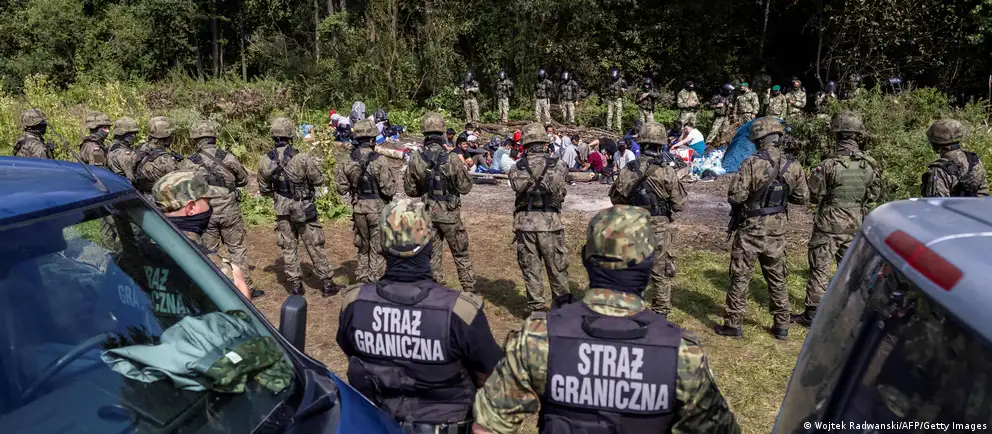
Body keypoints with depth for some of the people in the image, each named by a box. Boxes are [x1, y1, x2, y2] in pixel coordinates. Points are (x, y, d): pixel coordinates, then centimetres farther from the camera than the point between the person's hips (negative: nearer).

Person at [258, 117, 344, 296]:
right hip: (304, 209, -3)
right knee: (315, 246, 7)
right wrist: (314, 164, 9)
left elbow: (264, 189, 5)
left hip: (282, 210, 3)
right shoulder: (302, 158, -19)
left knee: (289, 248, 13)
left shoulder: (265, 161, -6)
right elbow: (319, 180, -9)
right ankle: (327, 284, 14)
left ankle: (295, 285, 18)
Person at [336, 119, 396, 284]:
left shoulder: (348, 161, -4)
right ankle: (375, 282, 11)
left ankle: (362, 280, 27)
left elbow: (342, 189, 1)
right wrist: (393, 186, 4)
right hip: (378, 209, -4)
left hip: (358, 209, 4)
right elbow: (389, 190, -16)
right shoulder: (379, 161, -17)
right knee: (378, 249, 7)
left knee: (362, 247, 19)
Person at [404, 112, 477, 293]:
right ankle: (469, 290, 18)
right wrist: (463, 169, 8)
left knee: (433, 256, 13)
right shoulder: (452, 158, -17)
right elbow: (465, 187, -9)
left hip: (428, 212, 3)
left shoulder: (415, 158, -8)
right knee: (461, 255, 12)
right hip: (450, 213, -2)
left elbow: (410, 189, 0)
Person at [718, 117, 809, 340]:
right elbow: (802, 197, 6)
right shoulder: (792, 166, -3)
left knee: (740, 278, 5)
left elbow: (735, 196, -20)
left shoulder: (752, 163, -19)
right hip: (778, 230, 5)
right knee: (777, 279, 17)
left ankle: (733, 324, 11)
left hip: (751, 229, -5)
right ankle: (782, 325, 25)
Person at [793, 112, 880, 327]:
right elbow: (874, 194, 8)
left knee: (820, 269, 2)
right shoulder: (869, 164, -3)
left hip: (829, 223, -5)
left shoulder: (830, 164, -19)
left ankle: (812, 313, 7)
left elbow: (814, 195, -11)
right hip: (855, 224, 5)